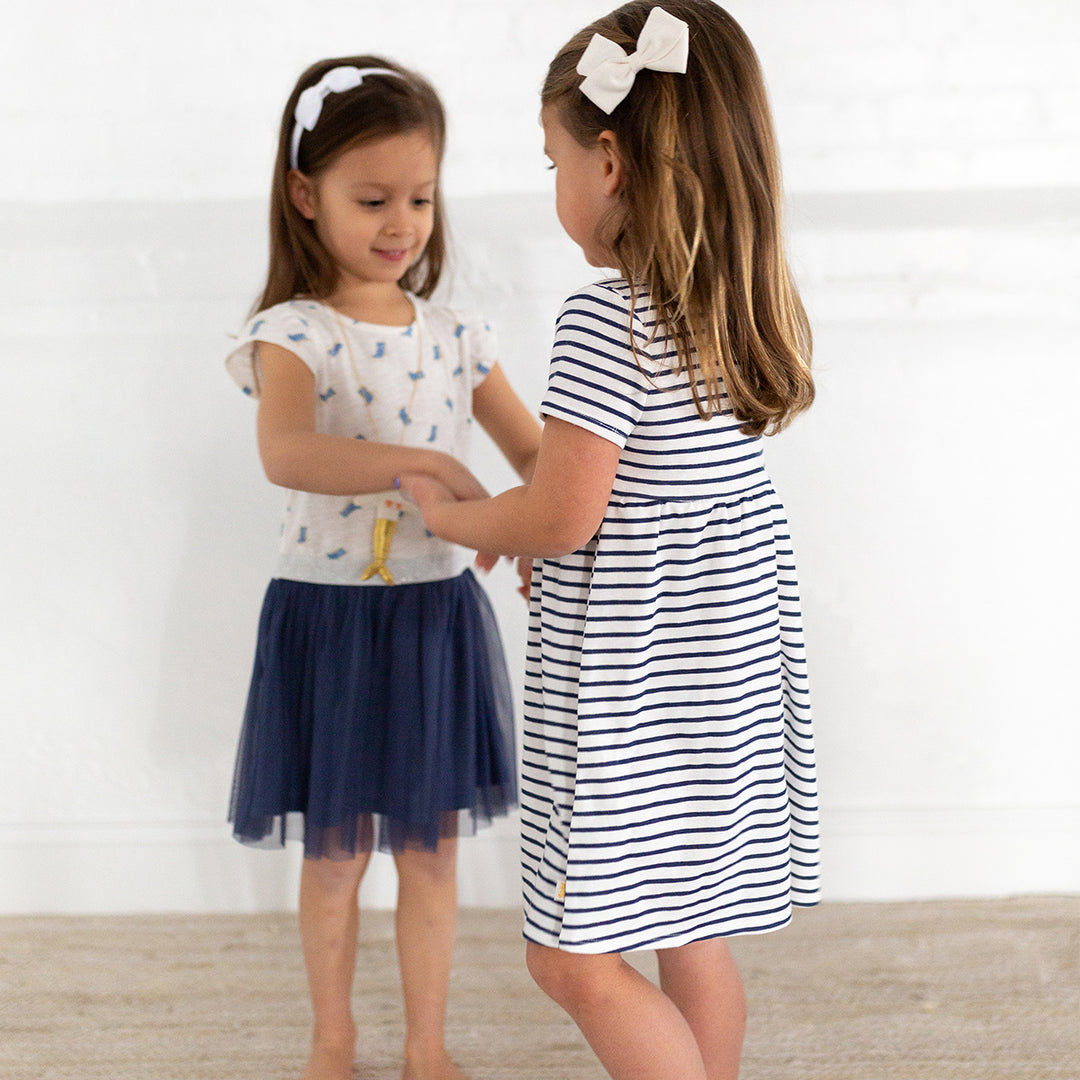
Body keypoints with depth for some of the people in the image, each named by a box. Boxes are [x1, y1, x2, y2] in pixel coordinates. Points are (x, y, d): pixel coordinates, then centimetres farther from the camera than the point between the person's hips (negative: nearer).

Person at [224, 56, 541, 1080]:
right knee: (335, 852, 12)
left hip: (436, 616, 3)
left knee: (430, 848, 13)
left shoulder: (455, 335, 2)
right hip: (328, 620, -3)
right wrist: (428, 463, -39)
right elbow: (284, 453, -32)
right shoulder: (290, 334, -12)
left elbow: (538, 455, 3)